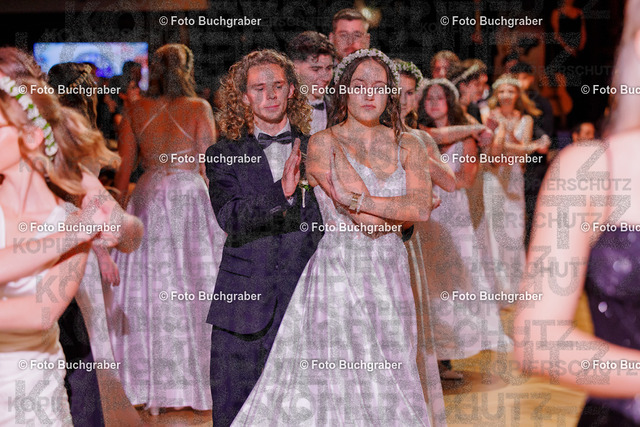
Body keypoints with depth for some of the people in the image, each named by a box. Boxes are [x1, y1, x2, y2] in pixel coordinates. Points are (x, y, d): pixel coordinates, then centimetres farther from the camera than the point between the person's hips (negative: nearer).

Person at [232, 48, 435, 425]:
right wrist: (402, 209, -2)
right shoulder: (323, 143, -3)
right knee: (329, 384, -5)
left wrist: (359, 201, -12)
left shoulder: (409, 147, 10)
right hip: (336, 271, -4)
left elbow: (421, 208, -8)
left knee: (388, 385, 7)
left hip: (389, 275, 4)